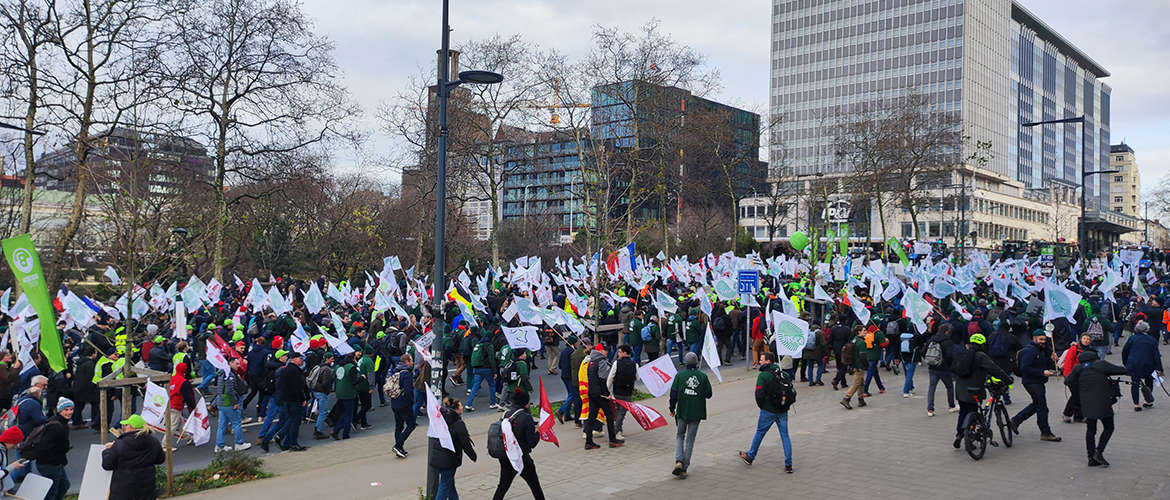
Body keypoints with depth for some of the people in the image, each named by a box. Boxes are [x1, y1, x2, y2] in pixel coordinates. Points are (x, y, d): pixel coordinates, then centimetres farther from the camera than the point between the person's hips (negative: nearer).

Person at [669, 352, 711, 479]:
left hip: (682, 412, 0)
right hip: (697, 413, 1)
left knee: (680, 436, 17)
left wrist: (672, 409, 6)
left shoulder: (680, 375, -7)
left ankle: (679, 461, -4)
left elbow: (674, 393, -6)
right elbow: (708, 394, -1)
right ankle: (684, 468, 7)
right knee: (690, 439, 8)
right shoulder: (703, 377, -5)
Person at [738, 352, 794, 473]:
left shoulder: (763, 375, -12)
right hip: (783, 410, 5)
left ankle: (750, 456, 27)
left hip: (768, 411, -5)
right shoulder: (784, 374, 7)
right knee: (785, 436, 8)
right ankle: (788, 464, 7)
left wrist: (761, 406, 0)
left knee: (759, 433, 12)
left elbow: (759, 394, -17)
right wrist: (785, 404, 16)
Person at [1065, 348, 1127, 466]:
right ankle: (1099, 451, -4)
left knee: (1090, 429, 11)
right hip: (1102, 402, -3)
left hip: (1086, 403, 4)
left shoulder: (1078, 368, 5)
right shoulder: (1101, 364, -6)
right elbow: (1121, 371, -2)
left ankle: (1092, 458, 11)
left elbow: (1068, 381, 6)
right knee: (1108, 427, 13)